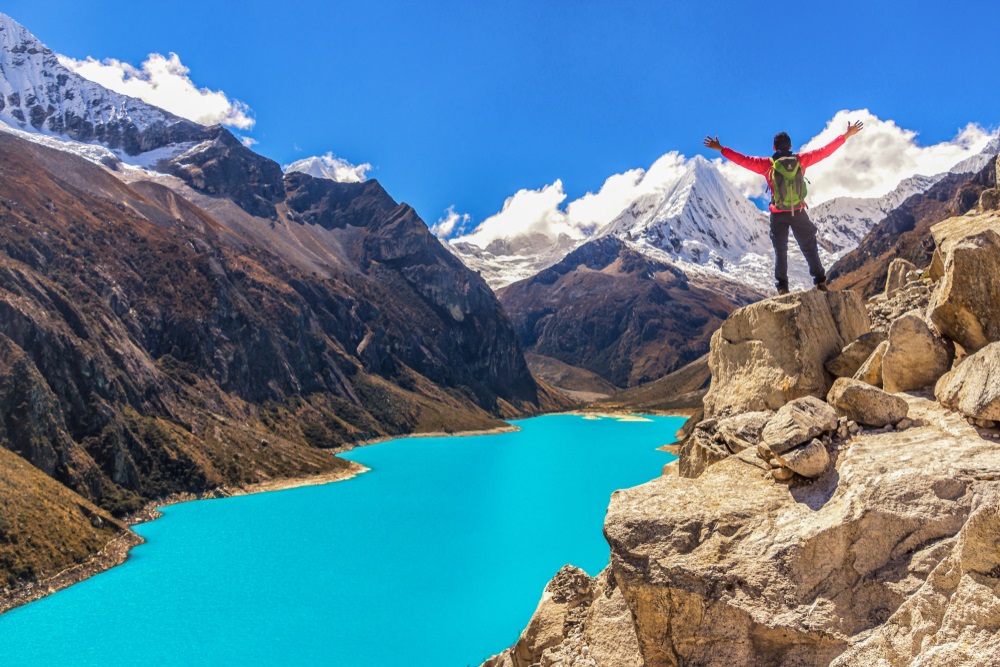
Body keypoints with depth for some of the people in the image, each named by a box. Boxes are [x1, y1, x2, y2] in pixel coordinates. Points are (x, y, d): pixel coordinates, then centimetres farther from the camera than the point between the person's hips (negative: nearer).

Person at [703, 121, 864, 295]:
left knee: (780, 251, 11)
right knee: (809, 248, 11)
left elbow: (743, 160, -7)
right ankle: (820, 281, 10)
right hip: (799, 213, 1)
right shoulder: (801, 159, -5)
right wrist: (847, 135, 9)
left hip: (778, 214, -1)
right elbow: (825, 151, 0)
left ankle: (782, 287, 7)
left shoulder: (767, 164, -9)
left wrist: (720, 149, -2)